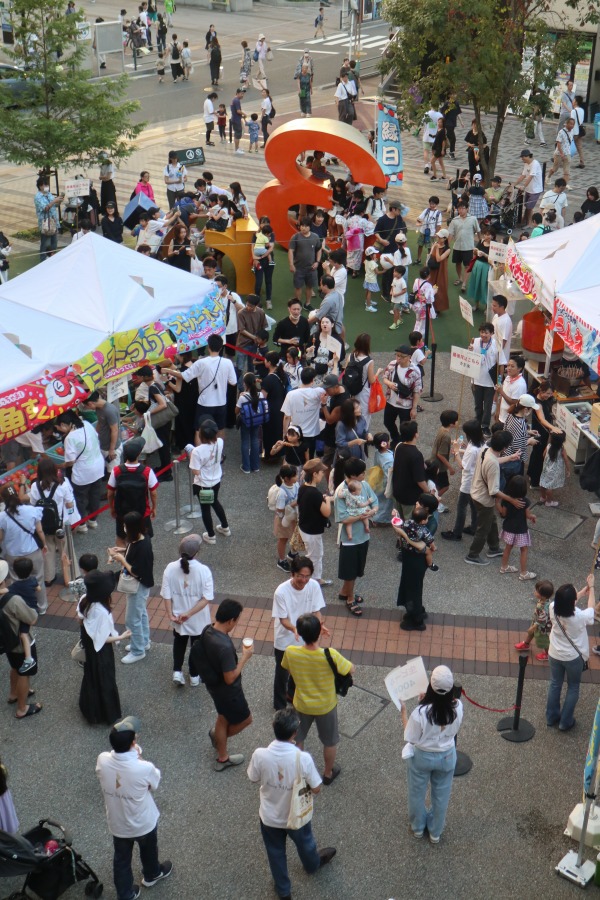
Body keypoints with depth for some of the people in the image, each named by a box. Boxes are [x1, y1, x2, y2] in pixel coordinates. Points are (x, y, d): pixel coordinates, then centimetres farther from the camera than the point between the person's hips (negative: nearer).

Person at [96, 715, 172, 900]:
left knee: (121, 860, 27)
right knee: (148, 851, 31)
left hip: (117, 824, 2)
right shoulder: (144, 768, -37)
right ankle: (152, 875, 59)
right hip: (144, 823, -2)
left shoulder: (102, 761, -28)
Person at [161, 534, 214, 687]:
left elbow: (166, 595, -15)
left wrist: (170, 615, -8)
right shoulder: (203, 570, -25)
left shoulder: (170, 568, -19)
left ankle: (177, 672, 27)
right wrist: (189, 614, -20)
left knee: (179, 642, 31)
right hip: (198, 619, -2)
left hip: (177, 617, 2)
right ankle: (194, 676, 38)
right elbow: (207, 598, -24)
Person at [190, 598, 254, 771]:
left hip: (214, 685, 8)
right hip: (227, 691, -8)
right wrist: (245, 657, -20)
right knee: (245, 719, 18)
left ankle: (222, 758, 44)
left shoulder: (207, 631, -12)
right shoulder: (224, 647, -39)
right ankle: (219, 734, 39)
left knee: (224, 717, 27)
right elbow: (230, 678, -30)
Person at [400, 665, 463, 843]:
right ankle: (435, 832, 47)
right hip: (446, 756, 3)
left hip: (421, 757, -2)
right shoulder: (457, 707, -24)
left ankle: (418, 827, 49)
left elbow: (412, 738, -19)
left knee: (417, 793, 26)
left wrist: (403, 712, -9)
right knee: (441, 795, 27)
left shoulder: (421, 712, -34)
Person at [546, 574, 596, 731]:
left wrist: (584, 590, 9)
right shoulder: (580, 617, -33)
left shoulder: (553, 608, -24)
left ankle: (551, 717, 39)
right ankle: (565, 722, 30)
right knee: (573, 688, 20)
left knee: (555, 685, 23)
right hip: (574, 658, -3)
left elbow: (567, 602, 0)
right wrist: (591, 587, 3)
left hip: (555, 655, 3)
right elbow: (591, 607, -9)